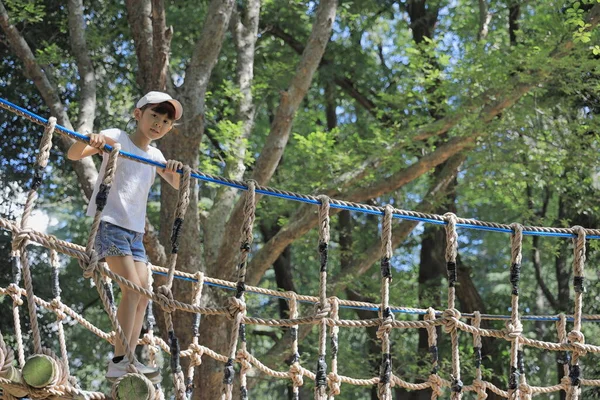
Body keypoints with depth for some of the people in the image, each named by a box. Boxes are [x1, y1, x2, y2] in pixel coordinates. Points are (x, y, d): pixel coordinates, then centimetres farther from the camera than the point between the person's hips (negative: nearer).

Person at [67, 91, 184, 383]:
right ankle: (119, 361, -19)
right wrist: (88, 141, -36)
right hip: (109, 223, -8)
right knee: (132, 288, -19)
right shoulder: (115, 138, -4)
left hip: (135, 230, 8)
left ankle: (128, 362, 2)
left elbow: (177, 185, 17)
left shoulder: (155, 155, 15)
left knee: (143, 295, 0)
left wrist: (175, 171, -6)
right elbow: (73, 155, -13)